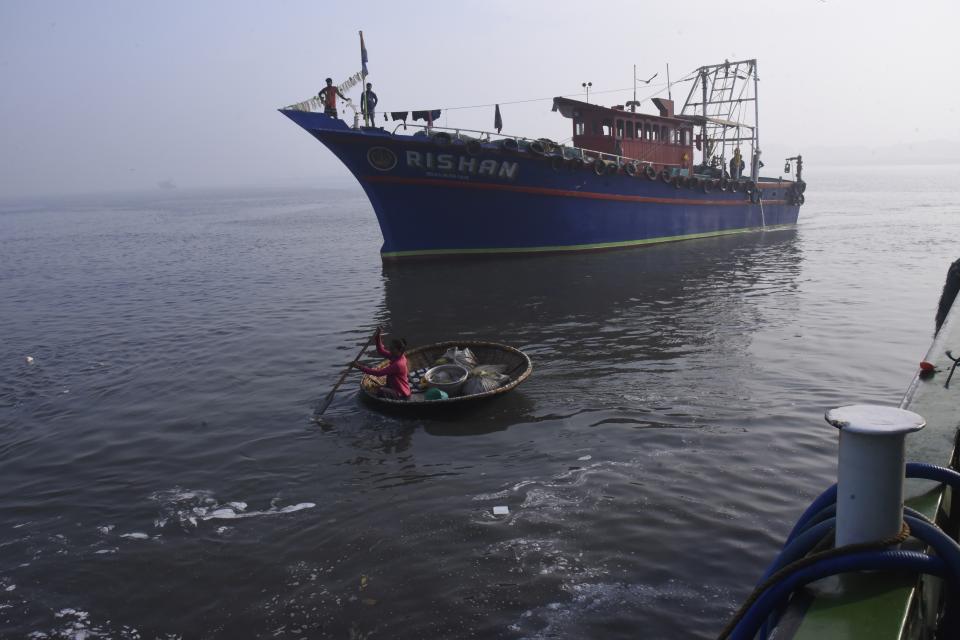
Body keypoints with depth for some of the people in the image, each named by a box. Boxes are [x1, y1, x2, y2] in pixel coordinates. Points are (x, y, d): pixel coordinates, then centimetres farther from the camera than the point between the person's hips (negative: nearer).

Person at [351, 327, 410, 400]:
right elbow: (381, 351, 9)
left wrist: (360, 367, -29)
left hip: (401, 395, -10)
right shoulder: (397, 356, -1)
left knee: (381, 391, -31)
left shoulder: (398, 364, -28)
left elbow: (378, 373, -30)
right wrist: (378, 337, -7)